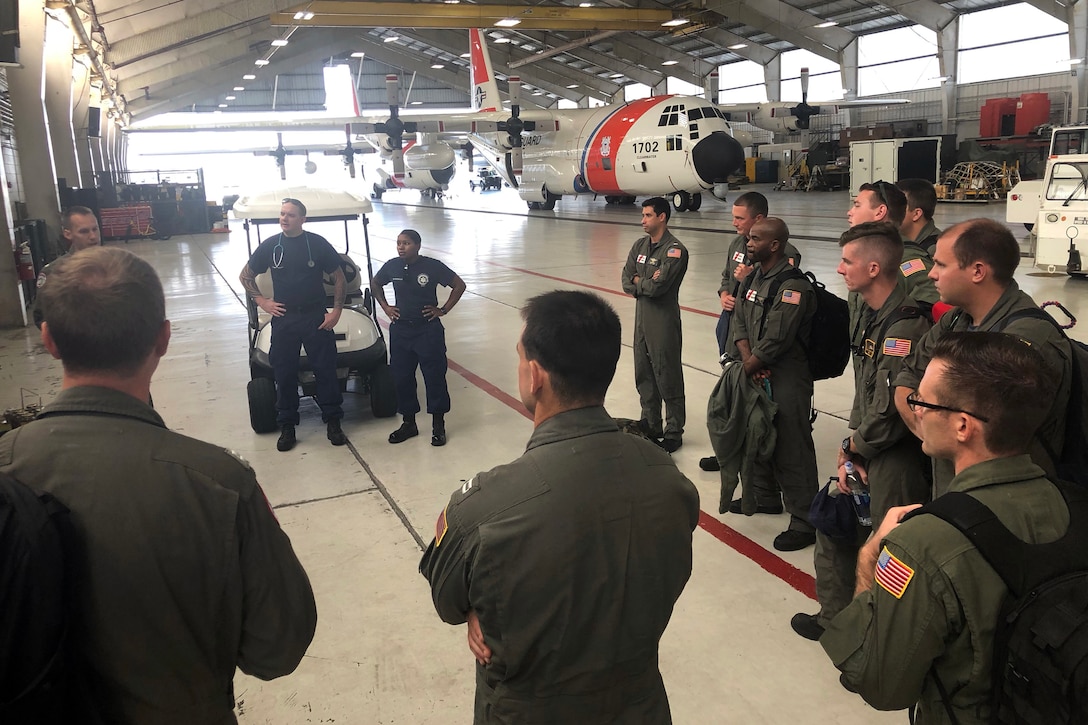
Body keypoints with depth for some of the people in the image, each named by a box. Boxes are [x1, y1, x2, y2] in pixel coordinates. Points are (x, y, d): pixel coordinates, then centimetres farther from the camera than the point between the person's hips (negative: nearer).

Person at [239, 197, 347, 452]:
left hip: (316, 316, -1)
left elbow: (338, 278, 2)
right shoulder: (270, 246, 1)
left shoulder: (318, 244, -4)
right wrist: (262, 301, 1)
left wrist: (336, 311, -6)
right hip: (283, 317, 2)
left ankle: (333, 421, 17)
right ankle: (287, 426, 18)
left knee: (326, 369, 4)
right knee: (284, 373, 6)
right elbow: (246, 276, 13)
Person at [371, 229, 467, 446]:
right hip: (400, 330, 4)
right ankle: (408, 423, 26)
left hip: (428, 330, -3)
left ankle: (438, 425, 15)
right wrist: (385, 306, 7)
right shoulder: (392, 266, -1)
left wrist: (443, 309, -5)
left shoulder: (432, 266, -11)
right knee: (402, 378, 9)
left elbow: (459, 285, -3)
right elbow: (375, 285, 18)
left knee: (435, 377, 2)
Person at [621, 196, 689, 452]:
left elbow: (658, 286, -22)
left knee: (668, 378, 0)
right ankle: (650, 426, 30)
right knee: (644, 376, 16)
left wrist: (638, 282, -5)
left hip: (664, 323, -8)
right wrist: (646, 283, -12)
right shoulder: (640, 246, 10)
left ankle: (674, 433, 12)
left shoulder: (675, 250, -14)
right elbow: (626, 280, 5)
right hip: (642, 318, 8)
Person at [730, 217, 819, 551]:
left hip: (787, 379, -9)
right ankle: (762, 495, 44)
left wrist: (750, 367, -9)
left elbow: (776, 340, -22)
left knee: (791, 449, -3)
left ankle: (804, 523, 8)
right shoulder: (754, 278, 10)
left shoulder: (793, 285, -20)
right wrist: (748, 360, -8)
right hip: (757, 373, 9)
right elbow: (739, 322, 8)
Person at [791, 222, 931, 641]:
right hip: (868, 452, 10)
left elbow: (890, 414, -25)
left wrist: (852, 446, -7)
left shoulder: (904, 327, -25)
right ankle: (835, 617, 37)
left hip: (897, 461, -10)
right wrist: (851, 451, 1)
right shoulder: (874, 316, 7)